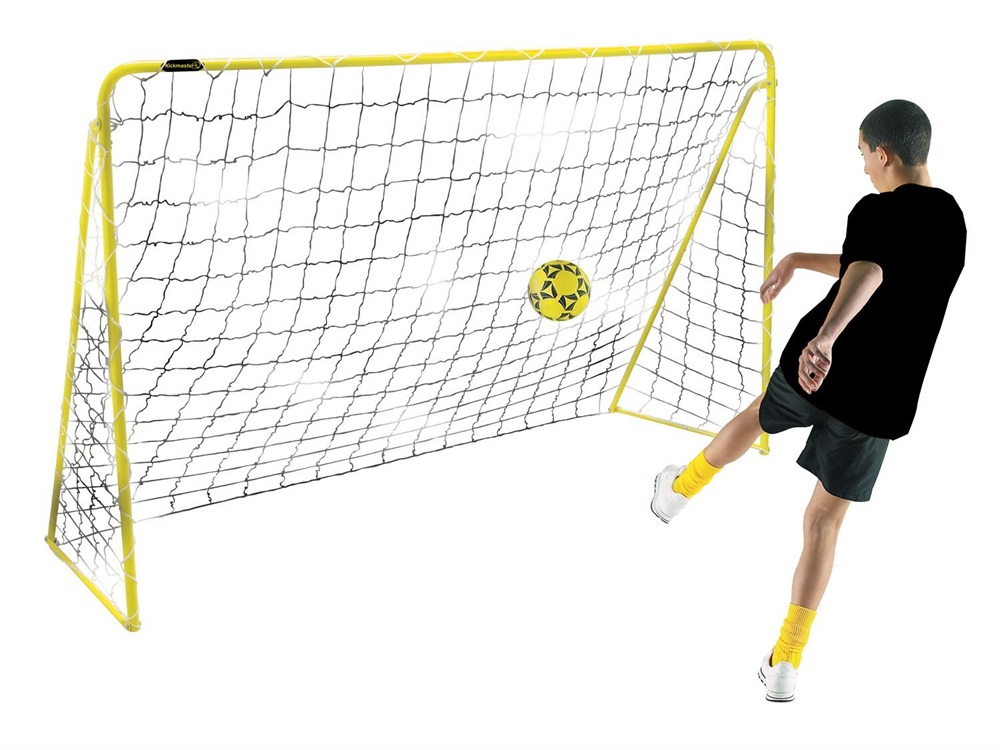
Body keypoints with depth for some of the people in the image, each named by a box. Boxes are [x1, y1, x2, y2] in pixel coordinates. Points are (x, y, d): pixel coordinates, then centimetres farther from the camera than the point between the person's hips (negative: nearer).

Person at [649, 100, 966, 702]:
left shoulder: (878, 210, -10)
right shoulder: (953, 219, 13)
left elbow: (866, 274, -33)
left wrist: (824, 339, -51)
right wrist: (799, 261, 36)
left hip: (820, 369, -4)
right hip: (885, 403, 4)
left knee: (756, 415, 30)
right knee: (825, 520, 12)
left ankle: (680, 490, 53)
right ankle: (786, 664, 11)